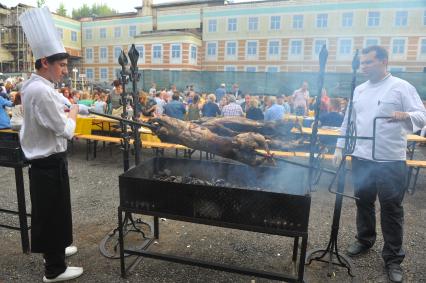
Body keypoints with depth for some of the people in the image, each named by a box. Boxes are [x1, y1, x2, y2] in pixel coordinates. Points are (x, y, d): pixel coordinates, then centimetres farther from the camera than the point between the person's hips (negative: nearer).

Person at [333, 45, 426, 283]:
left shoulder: (402, 87, -5)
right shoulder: (359, 90, 11)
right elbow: (348, 121, 14)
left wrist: (407, 116, -33)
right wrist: (340, 147, 9)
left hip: (391, 161, -5)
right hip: (361, 158, 5)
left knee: (391, 209, 5)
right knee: (364, 202, 17)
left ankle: (394, 259, 19)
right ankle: (364, 240, 38)